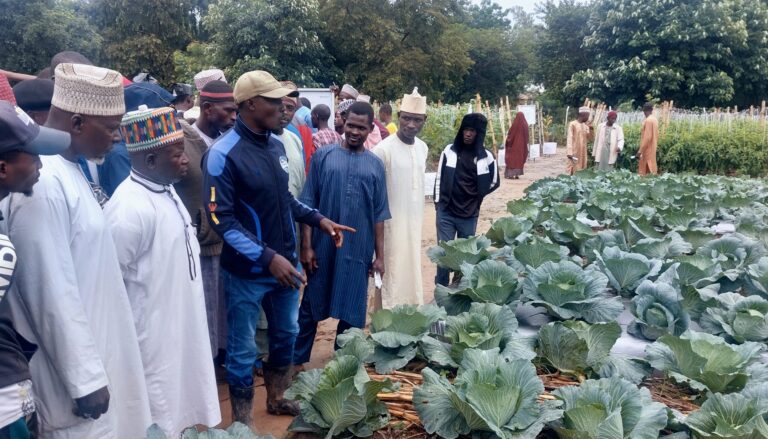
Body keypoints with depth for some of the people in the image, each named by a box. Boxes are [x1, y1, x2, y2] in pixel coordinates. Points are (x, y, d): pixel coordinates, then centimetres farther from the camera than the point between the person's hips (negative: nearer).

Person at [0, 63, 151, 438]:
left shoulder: (68, 168, 5)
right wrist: (85, 378, -17)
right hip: (76, 362, -9)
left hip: (96, 349, 9)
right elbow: (53, 295, -23)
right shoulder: (42, 183, -23)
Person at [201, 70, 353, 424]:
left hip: (286, 262, 7)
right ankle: (242, 422, 29)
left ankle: (277, 398, 44)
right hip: (248, 271, -7)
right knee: (243, 349, 9)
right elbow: (221, 220, -21)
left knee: (286, 334, 22)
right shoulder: (223, 154, -18)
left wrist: (318, 219, 5)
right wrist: (267, 257, -28)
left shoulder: (276, 145, 3)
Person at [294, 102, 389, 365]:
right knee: (311, 306, 9)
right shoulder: (323, 156, -1)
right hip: (323, 248, -1)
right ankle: (296, 359, 25)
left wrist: (379, 255, 5)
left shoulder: (375, 165, 5)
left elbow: (378, 215, 7)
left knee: (352, 313, 10)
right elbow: (308, 205, -1)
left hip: (358, 252, 2)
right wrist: (306, 246, -6)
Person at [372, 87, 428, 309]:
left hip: (415, 222, 7)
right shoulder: (383, 149, -16)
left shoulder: (423, 148, 6)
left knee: (412, 273, 14)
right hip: (392, 223, -7)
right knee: (392, 276, -1)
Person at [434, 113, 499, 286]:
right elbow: (440, 177, 6)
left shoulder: (486, 157, -3)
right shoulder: (449, 150, -1)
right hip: (445, 212, 0)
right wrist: (438, 201, 5)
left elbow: (494, 182, 11)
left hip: (469, 215, 0)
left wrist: (475, 196, 10)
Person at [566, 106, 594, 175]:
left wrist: (591, 130, -2)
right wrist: (570, 153, -21)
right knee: (573, 170, -6)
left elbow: (589, 138, 16)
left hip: (583, 152, 7)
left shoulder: (585, 126, 12)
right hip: (574, 152, -7)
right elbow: (570, 139, -14)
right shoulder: (573, 124, -9)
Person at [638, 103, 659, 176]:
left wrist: (640, 150, -21)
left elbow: (647, 137, -22)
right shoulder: (655, 119, 10)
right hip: (652, 148, 9)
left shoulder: (648, 120, -17)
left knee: (645, 170, -5)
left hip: (647, 149, -9)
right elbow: (655, 135, 16)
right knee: (651, 168, 12)